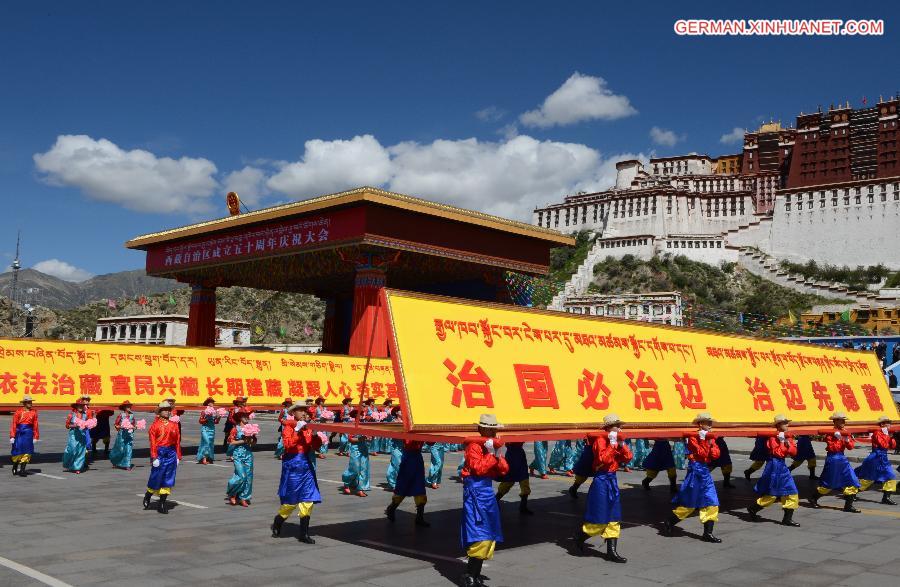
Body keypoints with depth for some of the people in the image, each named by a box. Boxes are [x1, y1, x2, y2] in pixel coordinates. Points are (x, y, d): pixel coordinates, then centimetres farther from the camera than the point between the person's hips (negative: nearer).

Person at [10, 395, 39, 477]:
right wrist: (12, 436, -8)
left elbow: (35, 425, 6)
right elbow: (13, 424, -3)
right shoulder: (19, 411, -2)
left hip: (28, 434, 2)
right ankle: (15, 468, 27)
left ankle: (22, 470, 7)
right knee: (17, 451, 6)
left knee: (26, 452, 1)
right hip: (19, 433, -2)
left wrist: (35, 437, 5)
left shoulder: (34, 412, 4)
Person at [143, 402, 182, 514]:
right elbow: (152, 442, -8)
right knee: (156, 478, 3)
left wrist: (178, 457, 7)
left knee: (168, 479, 4)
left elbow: (177, 442, 9)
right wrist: (154, 457, -14)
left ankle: (162, 502, 12)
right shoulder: (155, 425, -3)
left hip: (171, 454, 4)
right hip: (160, 453, -4)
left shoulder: (174, 425, 9)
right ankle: (147, 497, 28)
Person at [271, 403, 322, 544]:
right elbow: (288, 445, -21)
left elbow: (316, 446, 11)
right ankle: (276, 525, 27)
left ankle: (304, 534, 8)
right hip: (293, 464, -6)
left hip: (307, 465, 6)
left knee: (308, 500, 2)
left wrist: (315, 435, -6)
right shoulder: (289, 427, -6)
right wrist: (297, 430, -23)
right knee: (291, 500, 2)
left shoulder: (308, 428, 11)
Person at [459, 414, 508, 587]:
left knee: (489, 535, 10)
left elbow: (504, 470, 10)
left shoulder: (495, 445, 15)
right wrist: (491, 454, -15)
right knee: (481, 534, -13)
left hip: (487, 490, 9)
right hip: (475, 490, -9)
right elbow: (478, 468, -22)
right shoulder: (474, 446, -10)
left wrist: (498, 456, -6)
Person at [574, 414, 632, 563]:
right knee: (599, 518, -3)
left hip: (612, 480, 9)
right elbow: (603, 458, -25)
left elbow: (628, 458, 6)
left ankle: (612, 551, 12)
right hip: (602, 480, -9)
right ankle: (580, 538, 19)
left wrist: (622, 445, -7)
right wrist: (612, 444, -22)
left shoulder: (617, 440, 12)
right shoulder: (600, 440, -13)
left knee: (613, 518, 8)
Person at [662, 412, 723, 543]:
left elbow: (715, 455, 3)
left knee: (711, 503, 3)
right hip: (695, 470, -7)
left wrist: (711, 443, -8)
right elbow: (701, 454, -18)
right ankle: (668, 524, 13)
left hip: (705, 471, 7)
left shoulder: (710, 438, 12)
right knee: (688, 502, -1)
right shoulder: (693, 437, -10)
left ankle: (708, 533, 7)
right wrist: (703, 440, -20)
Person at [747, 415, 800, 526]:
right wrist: (782, 442, -18)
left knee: (792, 493, 5)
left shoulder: (788, 436, 10)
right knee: (771, 494, -4)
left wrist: (788, 444, -10)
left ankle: (787, 518, 10)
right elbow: (779, 453, -19)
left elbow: (794, 452, 6)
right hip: (774, 465, -8)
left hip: (782, 465, 8)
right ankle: (752, 509, 14)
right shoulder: (773, 437, -13)